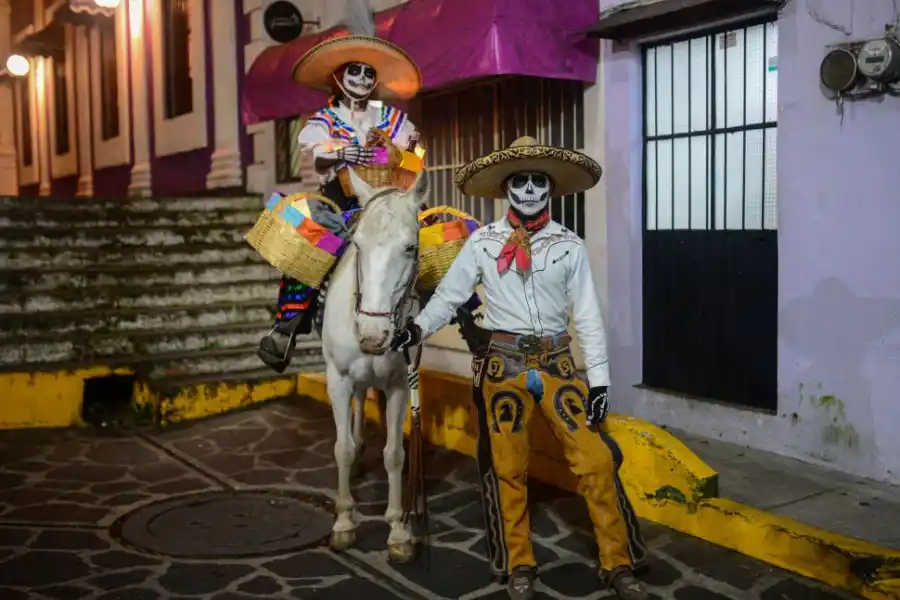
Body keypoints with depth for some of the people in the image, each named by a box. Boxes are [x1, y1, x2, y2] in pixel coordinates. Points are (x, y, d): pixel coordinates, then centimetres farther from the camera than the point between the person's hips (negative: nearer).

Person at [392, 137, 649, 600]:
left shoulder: (570, 246, 1)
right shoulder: (482, 242, 1)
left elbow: (588, 317, 0)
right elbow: (450, 295, 2)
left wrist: (599, 379, -4)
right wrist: (417, 327, -16)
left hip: (557, 364, 0)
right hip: (503, 365, 0)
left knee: (596, 462, -2)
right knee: (507, 469, 7)